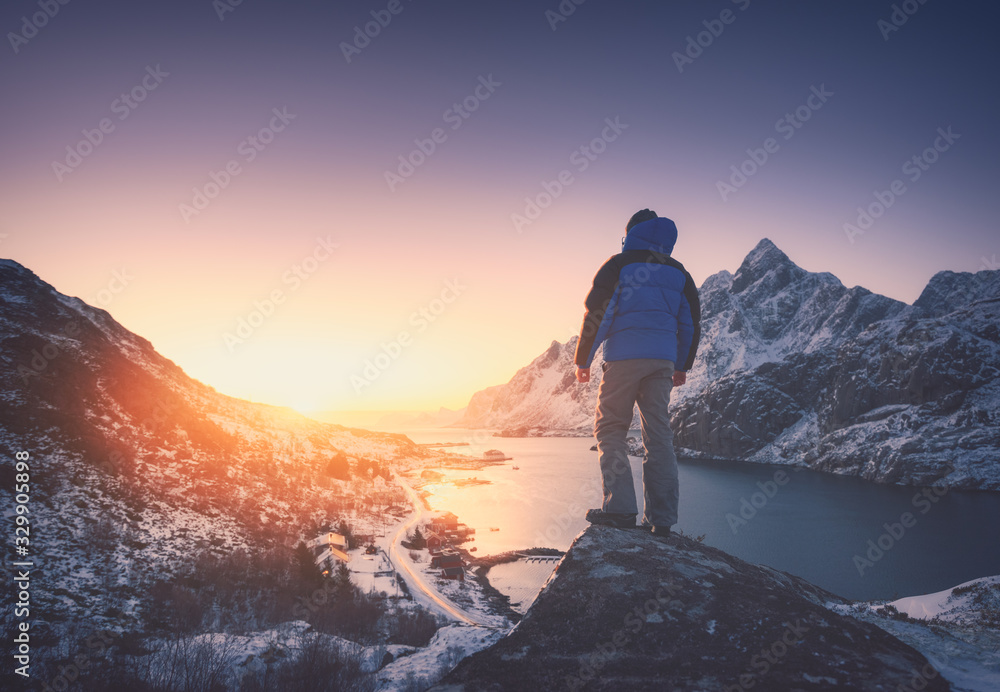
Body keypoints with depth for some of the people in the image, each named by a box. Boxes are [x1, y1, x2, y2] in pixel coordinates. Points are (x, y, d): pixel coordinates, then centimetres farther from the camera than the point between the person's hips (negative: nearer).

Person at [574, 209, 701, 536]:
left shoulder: (618, 265, 2)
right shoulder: (678, 272, 17)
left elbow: (596, 313, -4)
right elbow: (691, 321, 18)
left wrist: (583, 360, 3)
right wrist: (682, 366, 25)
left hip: (624, 357, -5)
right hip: (663, 360, 5)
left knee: (610, 429, 2)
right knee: (658, 434, 6)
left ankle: (620, 508, -9)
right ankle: (661, 517, 5)